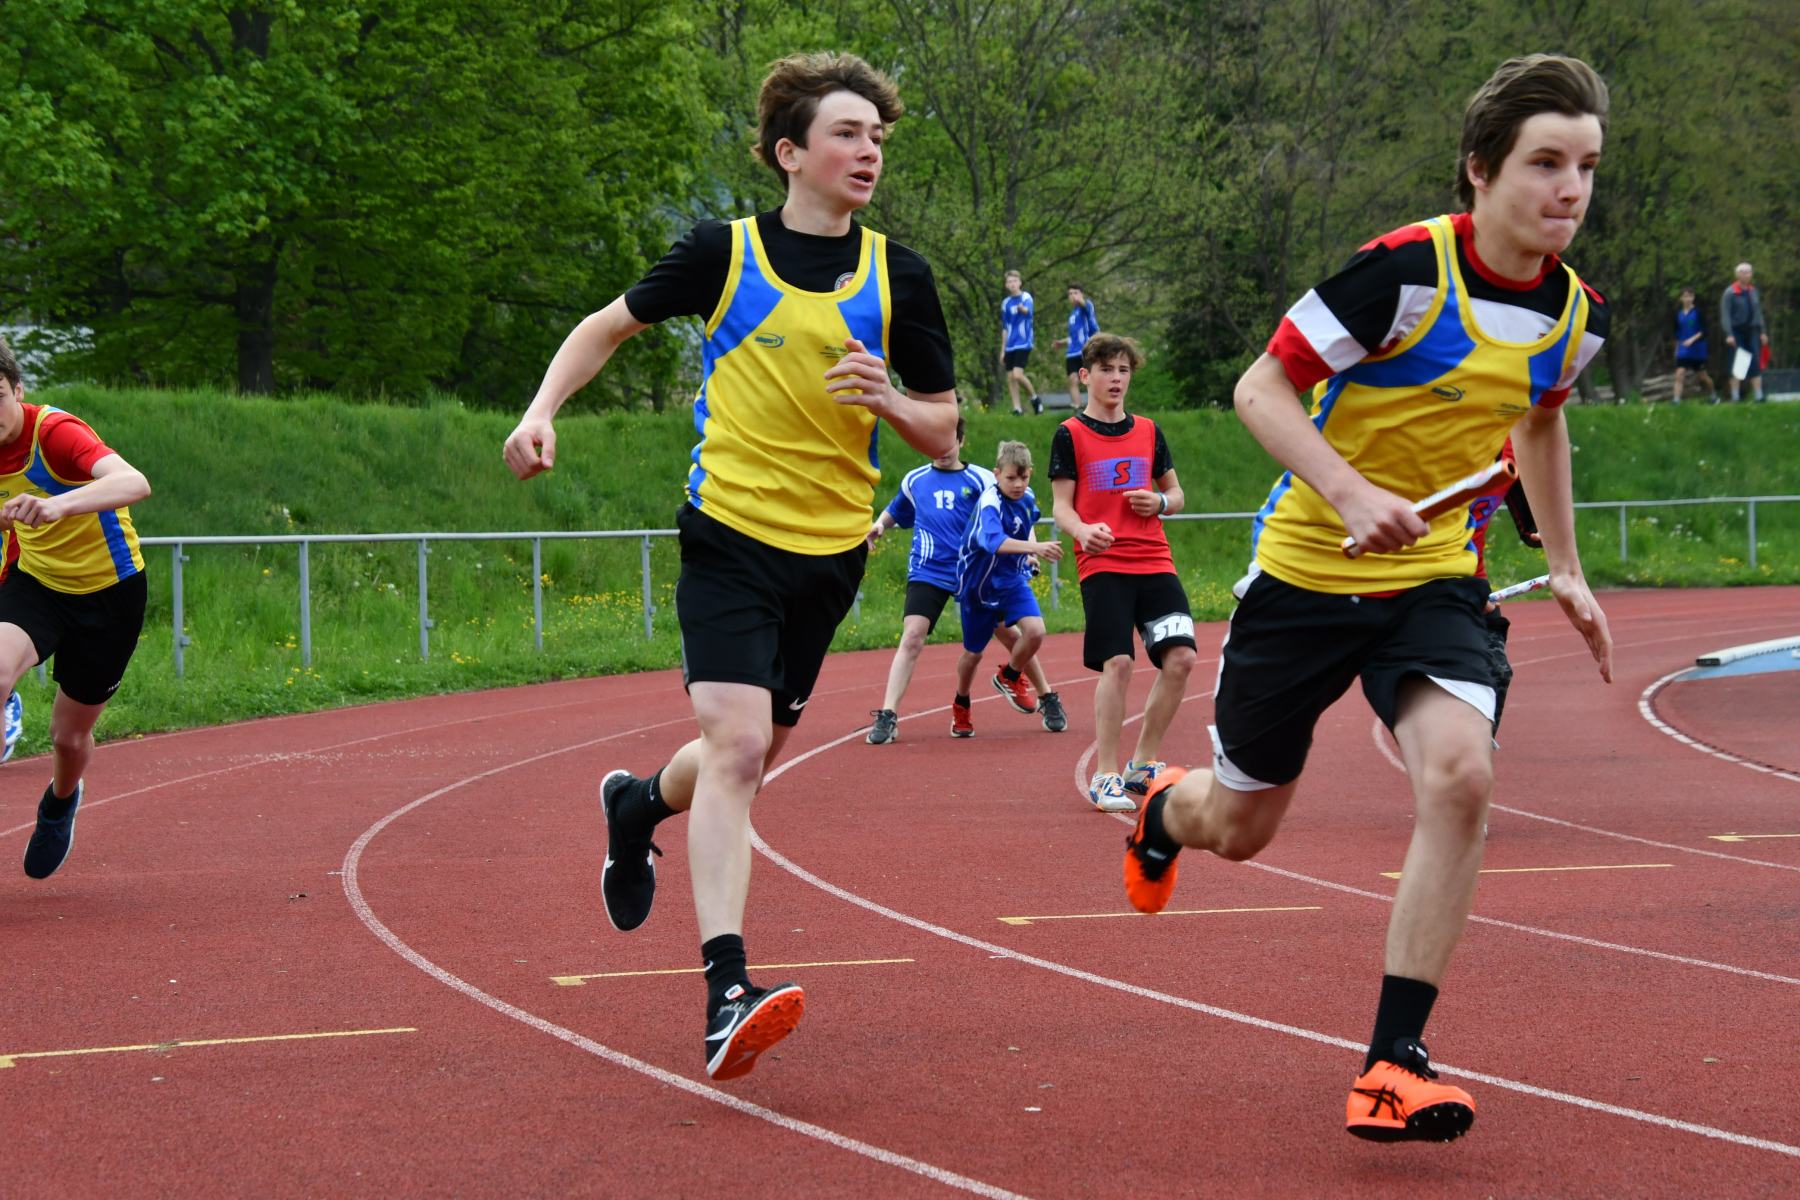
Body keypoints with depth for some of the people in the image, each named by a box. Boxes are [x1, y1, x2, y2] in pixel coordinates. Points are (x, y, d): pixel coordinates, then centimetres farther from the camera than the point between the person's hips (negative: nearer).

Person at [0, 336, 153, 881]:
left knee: (70, 737, 11)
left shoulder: (56, 432, -29)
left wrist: (57, 506, -64)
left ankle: (61, 800, 46)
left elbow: (134, 483, -50)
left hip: (109, 590, -4)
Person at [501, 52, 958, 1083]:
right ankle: (727, 993, -25)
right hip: (730, 537, -4)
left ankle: (639, 805, 51)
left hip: (831, 552, 4)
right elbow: (612, 324, 14)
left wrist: (893, 401, -16)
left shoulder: (896, 275, 1)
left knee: (755, 753, 17)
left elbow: (945, 435, 5)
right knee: (736, 744, -20)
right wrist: (543, 408, -1)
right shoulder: (724, 252, -3)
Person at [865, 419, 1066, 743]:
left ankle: (1048, 700, 26)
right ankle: (887, 717, -19)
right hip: (928, 573, 1)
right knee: (912, 636, -17)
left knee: (1008, 633, 6)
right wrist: (879, 525, 7)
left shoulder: (980, 480, 1)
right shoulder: (914, 480, 11)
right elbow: (894, 512, 29)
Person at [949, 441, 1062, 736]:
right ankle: (961, 706, 38)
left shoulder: (1027, 498, -5)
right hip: (979, 585, -5)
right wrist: (1035, 548, -63)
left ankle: (1009, 677, 10)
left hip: (1013, 579, 5)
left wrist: (1031, 551, 4)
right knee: (973, 653, 10)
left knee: (1035, 631, -20)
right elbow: (995, 541, -49)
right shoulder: (990, 504, -28)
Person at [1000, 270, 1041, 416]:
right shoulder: (1006, 303, 12)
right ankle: (1017, 409, 9)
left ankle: (1035, 398, 5)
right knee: (1011, 377, 2)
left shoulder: (1026, 297, -5)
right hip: (1010, 346, 6)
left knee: (1017, 375, -17)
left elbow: (1028, 310, -30)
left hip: (1024, 343, -6)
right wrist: (1003, 350, 18)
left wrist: (1022, 309, -55)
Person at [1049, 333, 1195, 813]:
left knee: (1180, 656, -8)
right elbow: (1061, 506, -1)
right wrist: (1082, 531, -23)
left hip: (1154, 560, 4)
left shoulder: (1148, 432, 15)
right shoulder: (1070, 435, 3)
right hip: (1102, 562, -4)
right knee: (1117, 663, -16)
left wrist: (1161, 502, -1)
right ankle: (1105, 776, -7)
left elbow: (1176, 493, 23)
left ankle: (1142, 765, 8)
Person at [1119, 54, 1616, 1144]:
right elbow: (1262, 389, -16)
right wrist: (1354, 492, -30)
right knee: (1240, 826, 10)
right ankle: (1166, 812, 51)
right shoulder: (1404, 271, -21)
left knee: (1460, 775, -25)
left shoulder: (1576, 315, -2)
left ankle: (1395, 1062, -17)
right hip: (1307, 571, -3)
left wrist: (1567, 570, 22)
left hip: (1436, 582, 3)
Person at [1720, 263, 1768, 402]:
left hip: (1752, 332, 5)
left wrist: (1763, 332, 12)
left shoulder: (1754, 292, 11)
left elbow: (1758, 313, 16)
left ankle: (1759, 396, 1)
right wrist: (1729, 334, -18)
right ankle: (1735, 397, 3)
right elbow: (1725, 315, -11)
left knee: (1756, 365, 1)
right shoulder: (1729, 293, -7)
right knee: (1736, 366, -1)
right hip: (1736, 332, -5)